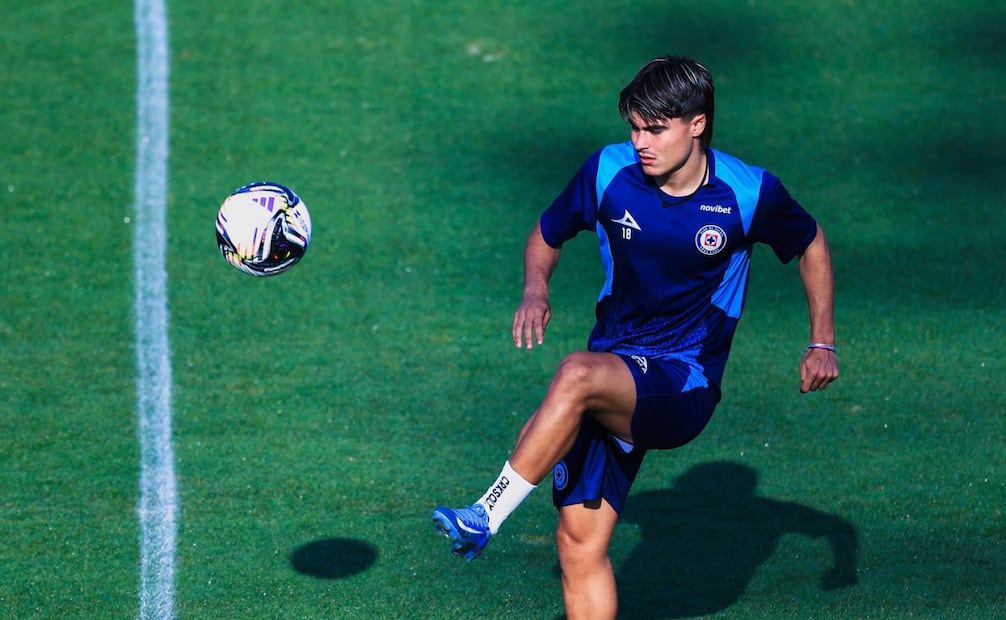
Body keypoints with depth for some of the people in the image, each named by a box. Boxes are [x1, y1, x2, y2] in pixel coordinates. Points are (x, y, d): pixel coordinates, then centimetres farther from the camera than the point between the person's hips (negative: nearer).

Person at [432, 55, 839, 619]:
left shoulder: (750, 193, -8)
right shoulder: (608, 172, -2)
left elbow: (812, 244, 12)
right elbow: (547, 235, 14)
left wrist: (823, 343, 10)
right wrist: (536, 290, -7)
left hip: (684, 387, -4)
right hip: (610, 379, 4)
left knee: (577, 376, -35)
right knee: (580, 544, -5)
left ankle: (484, 518, -32)